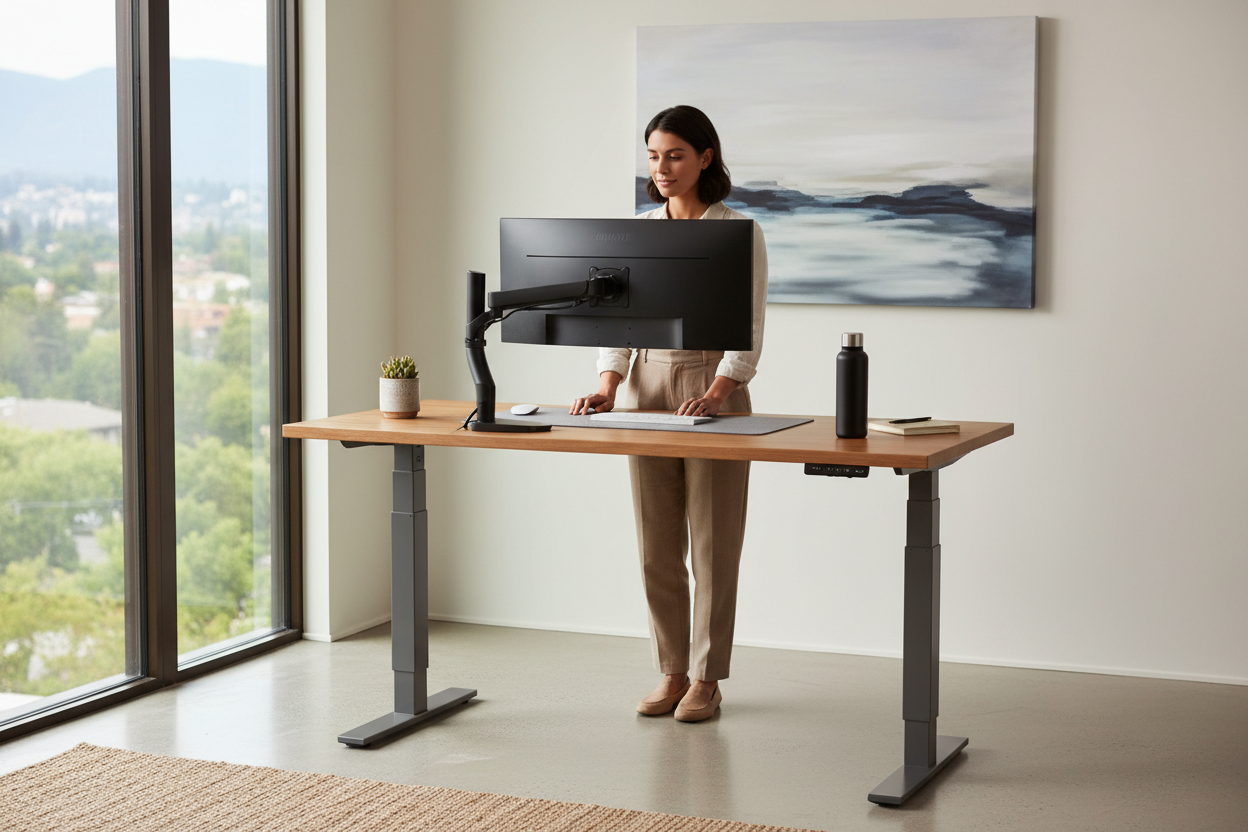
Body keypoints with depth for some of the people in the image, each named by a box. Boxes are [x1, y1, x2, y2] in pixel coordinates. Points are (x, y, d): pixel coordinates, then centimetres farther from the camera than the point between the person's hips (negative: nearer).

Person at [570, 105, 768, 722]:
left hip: (714, 388, -4)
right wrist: (607, 386, -11)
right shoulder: (636, 231, 8)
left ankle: (706, 679, 10)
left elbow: (748, 331, -10)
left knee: (712, 543, 1)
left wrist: (714, 395, -24)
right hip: (647, 385, 5)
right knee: (656, 545, 7)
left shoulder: (739, 232, -5)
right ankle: (671, 672, 18)